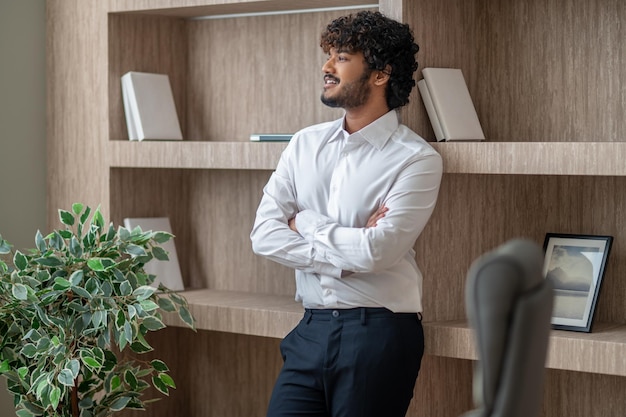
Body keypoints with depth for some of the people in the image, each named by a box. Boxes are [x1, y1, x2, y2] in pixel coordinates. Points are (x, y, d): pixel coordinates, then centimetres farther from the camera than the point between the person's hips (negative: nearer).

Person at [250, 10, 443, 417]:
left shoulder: (417, 158, -7)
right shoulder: (306, 144, 9)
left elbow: (376, 252, -18)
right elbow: (264, 234, 1)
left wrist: (304, 223, -4)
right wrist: (345, 255, -10)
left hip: (379, 333, -4)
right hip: (311, 329, 5)